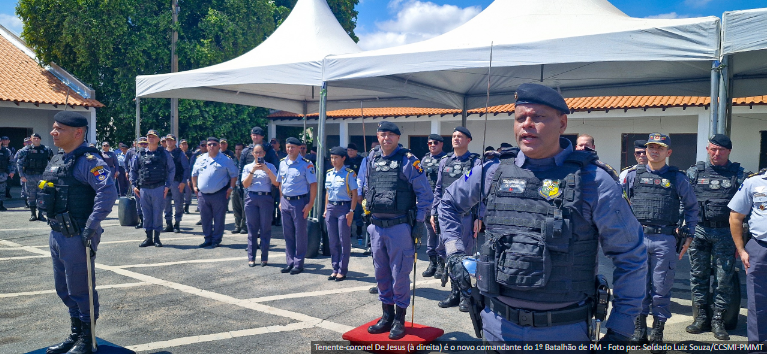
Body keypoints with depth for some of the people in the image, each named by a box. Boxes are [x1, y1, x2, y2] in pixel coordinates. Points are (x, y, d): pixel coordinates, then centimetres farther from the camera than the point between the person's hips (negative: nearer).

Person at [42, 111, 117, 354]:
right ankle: (75, 335, 35)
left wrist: (91, 227, -28)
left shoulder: (87, 160, -17)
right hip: (56, 234, 9)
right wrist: (54, 226, 16)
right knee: (64, 289, 19)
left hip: (77, 238, -9)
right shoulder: (57, 159, 12)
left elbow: (108, 192, -29)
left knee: (80, 290, 2)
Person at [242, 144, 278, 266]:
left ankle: (265, 257, 7)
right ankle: (251, 257, 8)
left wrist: (267, 170, -11)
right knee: (252, 228, 2)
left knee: (266, 228, 0)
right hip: (251, 198, 1)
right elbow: (245, 184, 1)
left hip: (266, 198, -1)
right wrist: (252, 171, -9)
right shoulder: (248, 167, 12)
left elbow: (276, 183, -3)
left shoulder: (270, 166, 9)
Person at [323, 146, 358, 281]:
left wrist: (351, 211, -13)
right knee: (332, 241, 9)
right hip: (331, 208, 6)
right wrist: (326, 209, 13)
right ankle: (335, 269, 18)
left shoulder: (349, 173, -6)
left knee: (344, 240, 0)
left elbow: (354, 193, -7)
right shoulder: (329, 173, 11)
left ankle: (342, 270, 8)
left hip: (344, 207, -6)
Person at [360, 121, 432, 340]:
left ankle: (399, 319, 15)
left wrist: (419, 222, -9)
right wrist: (368, 205, 15)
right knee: (381, 272, 13)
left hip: (400, 226, -6)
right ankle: (386, 315, 27)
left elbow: (425, 193, -7)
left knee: (399, 274, 1)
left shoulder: (408, 161, -8)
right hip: (377, 226, 6)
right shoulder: (371, 160, 9)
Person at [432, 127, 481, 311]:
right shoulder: (444, 161, 12)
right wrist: (433, 213, 11)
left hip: (465, 216, -5)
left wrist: (479, 218, -10)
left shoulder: (476, 162, -2)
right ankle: (455, 292, 24)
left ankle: (465, 295, 17)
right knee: (446, 254, 10)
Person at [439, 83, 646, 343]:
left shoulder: (593, 180, -8)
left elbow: (631, 256, -2)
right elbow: (449, 203, 19)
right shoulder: (492, 172, 0)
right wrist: (455, 254, 7)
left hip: (564, 331, -2)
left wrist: (620, 330, -3)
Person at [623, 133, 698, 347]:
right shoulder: (633, 175, 9)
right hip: (637, 238, 1)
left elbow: (692, 207, 15)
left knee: (661, 287, 3)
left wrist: (689, 235, 8)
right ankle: (639, 329, 15)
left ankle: (658, 329, 17)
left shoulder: (677, 178, 8)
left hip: (665, 240, -1)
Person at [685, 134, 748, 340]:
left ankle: (718, 321, 11)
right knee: (698, 275, 6)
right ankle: (701, 317, 16)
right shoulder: (694, 172, 7)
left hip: (725, 233, -1)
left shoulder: (739, 175, 4)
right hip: (698, 232, 1)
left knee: (724, 278, 1)